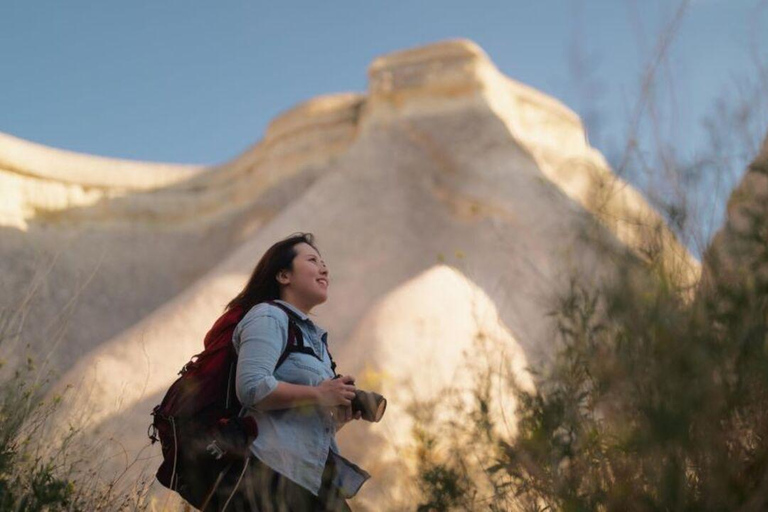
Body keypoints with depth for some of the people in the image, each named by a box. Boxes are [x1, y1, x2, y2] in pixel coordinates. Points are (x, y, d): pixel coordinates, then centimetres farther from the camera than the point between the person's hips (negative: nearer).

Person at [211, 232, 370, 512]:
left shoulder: (313, 336, 23)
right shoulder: (268, 316, -3)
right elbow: (251, 387, -20)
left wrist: (340, 416, 9)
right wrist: (318, 395, -15)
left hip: (313, 477, 9)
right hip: (273, 471, -9)